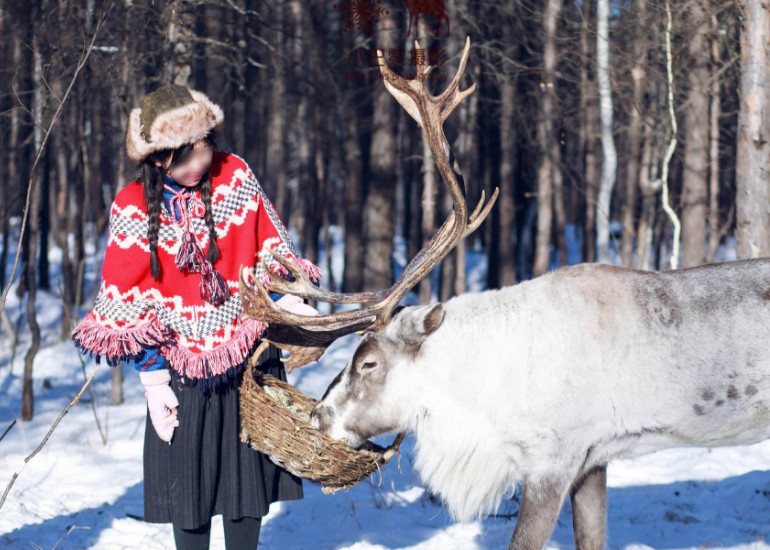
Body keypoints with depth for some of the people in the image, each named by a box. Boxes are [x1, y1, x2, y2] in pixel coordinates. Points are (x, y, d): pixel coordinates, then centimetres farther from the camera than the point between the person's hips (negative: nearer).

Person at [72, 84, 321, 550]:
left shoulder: (236, 175, -4)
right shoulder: (133, 210, -9)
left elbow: (268, 247, 6)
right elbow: (129, 305, -5)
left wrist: (285, 300, -8)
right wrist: (153, 379, -7)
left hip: (249, 353, 2)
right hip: (182, 364, -1)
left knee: (247, 468, 7)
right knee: (189, 478, 4)